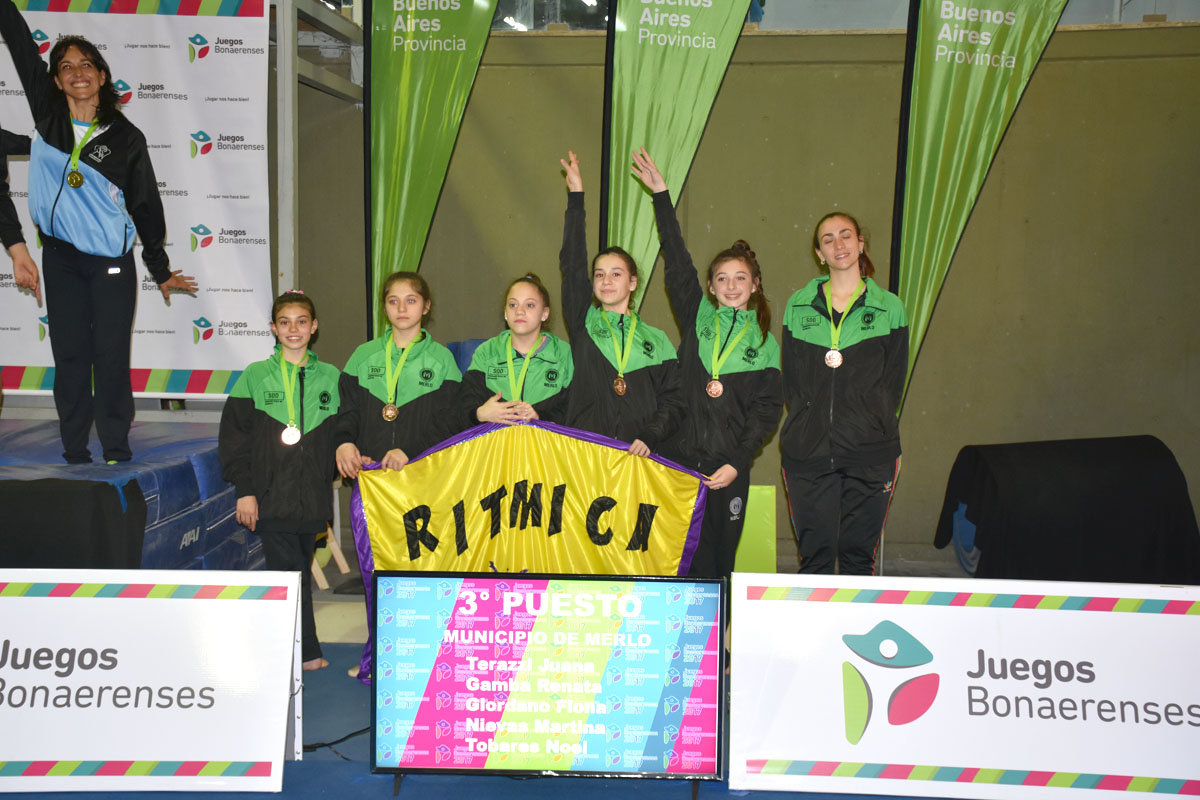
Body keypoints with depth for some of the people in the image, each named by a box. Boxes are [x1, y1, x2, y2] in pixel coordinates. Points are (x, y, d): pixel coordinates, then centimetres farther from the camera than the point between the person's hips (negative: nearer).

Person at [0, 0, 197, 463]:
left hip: (111, 262, -2)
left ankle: (116, 452, 8)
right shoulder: (47, 116, 5)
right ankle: (75, 454, 14)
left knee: (111, 357, -2)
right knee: (69, 356, 6)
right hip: (60, 258, 3)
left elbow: (147, 207, 5)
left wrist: (161, 272, 8)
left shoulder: (126, 138, -1)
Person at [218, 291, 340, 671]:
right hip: (271, 494, -2)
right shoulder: (255, 376, 1)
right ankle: (306, 653, 4)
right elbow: (235, 434, 1)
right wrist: (244, 489, -5)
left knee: (298, 570, 11)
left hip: (312, 495, 3)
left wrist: (332, 476, 4)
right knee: (289, 571, -6)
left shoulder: (330, 377, 7)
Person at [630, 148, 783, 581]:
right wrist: (661, 195, -2)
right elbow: (677, 262, 2)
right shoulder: (697, 317, 8)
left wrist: (737, 462, -8)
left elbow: (767, 410, 3)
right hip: (680, 456, 0)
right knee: (689, 560, 0)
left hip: (728, 466, 0)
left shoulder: (764, 343, 7)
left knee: (720, 559, 5)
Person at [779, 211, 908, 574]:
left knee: (859, 556, 3)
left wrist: (874, 432, -4)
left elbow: (893, 383, 6)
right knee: (814, 555, 2)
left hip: (869, 452, -1)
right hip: (808, 450, 1)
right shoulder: (799, 305, 11)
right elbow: (790, 379, 9)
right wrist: (807, 426, -3)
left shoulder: (889, 307, 7)